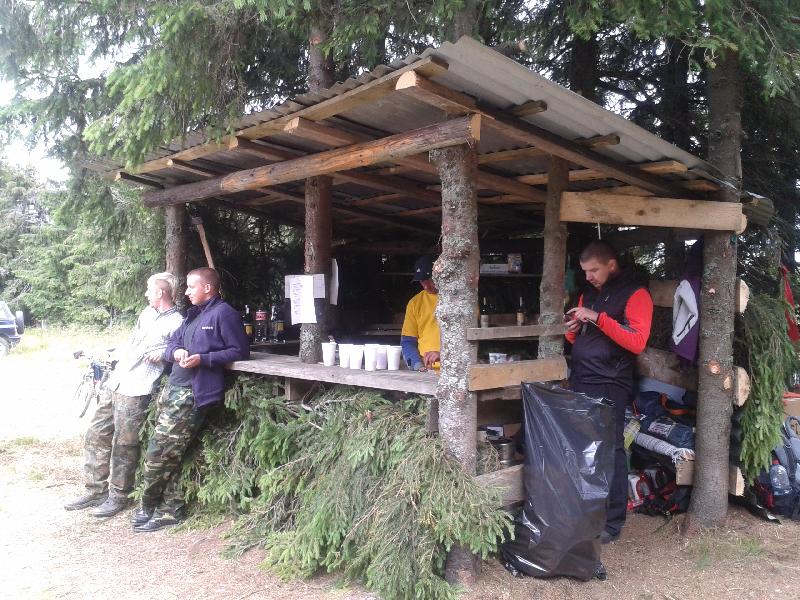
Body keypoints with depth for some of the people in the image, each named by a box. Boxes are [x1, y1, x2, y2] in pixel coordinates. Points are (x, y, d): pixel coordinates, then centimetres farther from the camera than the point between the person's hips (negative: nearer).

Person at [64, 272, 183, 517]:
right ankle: (96, 491, 24)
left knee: (124, 445, -1)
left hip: (137, 390, -8)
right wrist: (111, 359, 23)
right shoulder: (147, 313, 16)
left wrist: (163, 352, -24)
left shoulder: (177, 323, -8)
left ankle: (118, 497, 15)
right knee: (96, 436, 12)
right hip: (115, 383, 8)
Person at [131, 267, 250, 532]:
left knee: (159, 453, -4)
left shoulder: (224, 314, -8)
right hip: (173, 388, 9)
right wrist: (175, 351, -1)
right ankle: (170, 509, 19)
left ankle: (148, 507, 14)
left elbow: (240, 351, -12)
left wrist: (202, 359, -19)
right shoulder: (193, 314, 21)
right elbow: (171, 342, 23)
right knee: (168, 453, 9)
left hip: (191, 394, -9)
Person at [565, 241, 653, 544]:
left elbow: (637, 342, -15)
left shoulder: (635, 294, -4)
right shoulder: (588, 294, 18)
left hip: (610, 386, -6)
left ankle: (613, 522, 8)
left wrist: (598, 317, -20)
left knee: (610, 450, -3)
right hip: (580, 382, 6)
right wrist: (573, 329, 2)